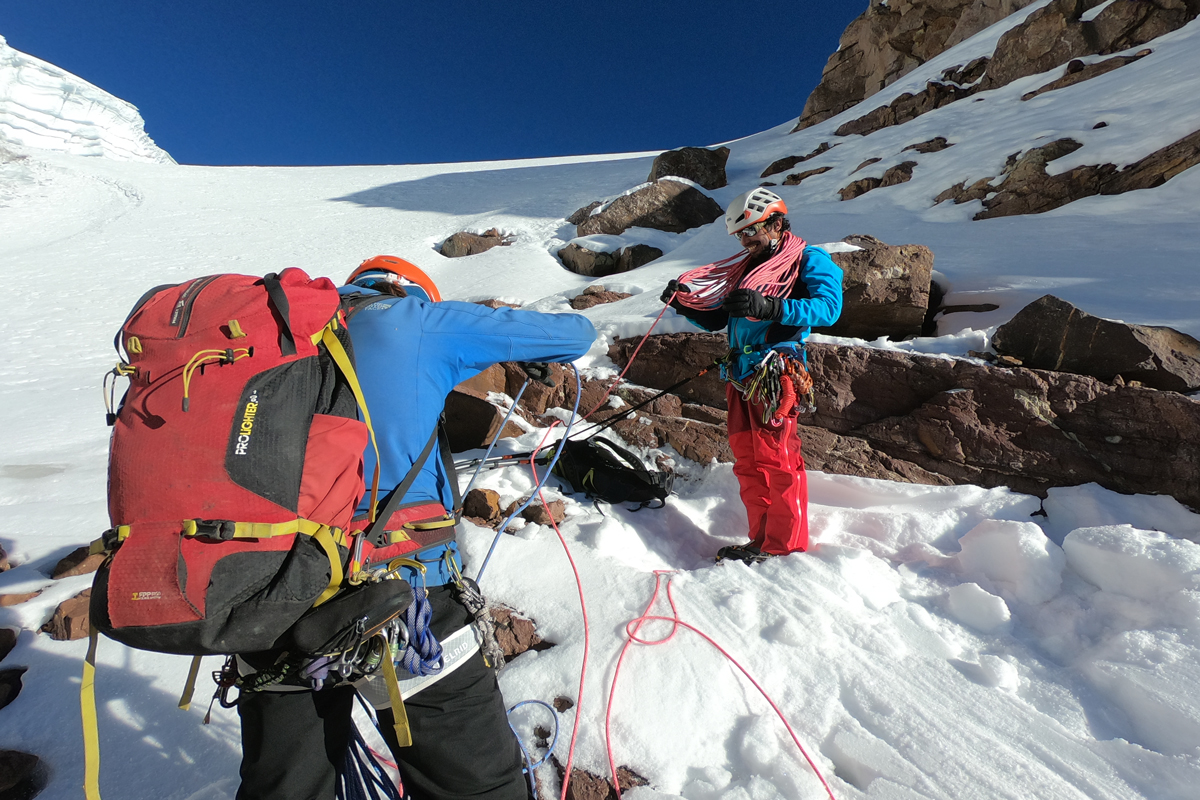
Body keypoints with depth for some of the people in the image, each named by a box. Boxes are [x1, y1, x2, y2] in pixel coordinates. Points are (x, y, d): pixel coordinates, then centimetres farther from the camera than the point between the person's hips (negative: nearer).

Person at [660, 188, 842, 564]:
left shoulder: (809, 261, 5)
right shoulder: (746, 268, 24)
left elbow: (828, 306, -14)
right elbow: (716, 318, 23)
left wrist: (767, 306, -26)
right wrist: (686, 303, 4)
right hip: (740, 375, 7)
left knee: (777, 459, -7)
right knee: (746, 460, 8)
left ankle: (786, 547, 4)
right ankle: (762, 539, 18)